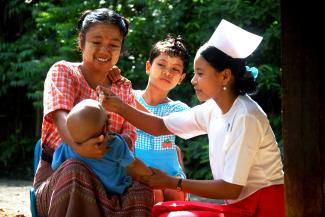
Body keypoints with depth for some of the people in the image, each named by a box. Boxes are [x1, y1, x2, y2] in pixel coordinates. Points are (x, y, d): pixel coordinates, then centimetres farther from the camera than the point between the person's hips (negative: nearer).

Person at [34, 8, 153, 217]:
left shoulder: (124, 88, 15)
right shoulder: (62, 71, 2)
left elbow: (130, 133, 2)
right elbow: (60, 116, -19)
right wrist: (78, 146, -43)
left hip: (106, 173, 3)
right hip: (58, 173, -3)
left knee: (141, 190, -31)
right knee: (76, 171, -40)